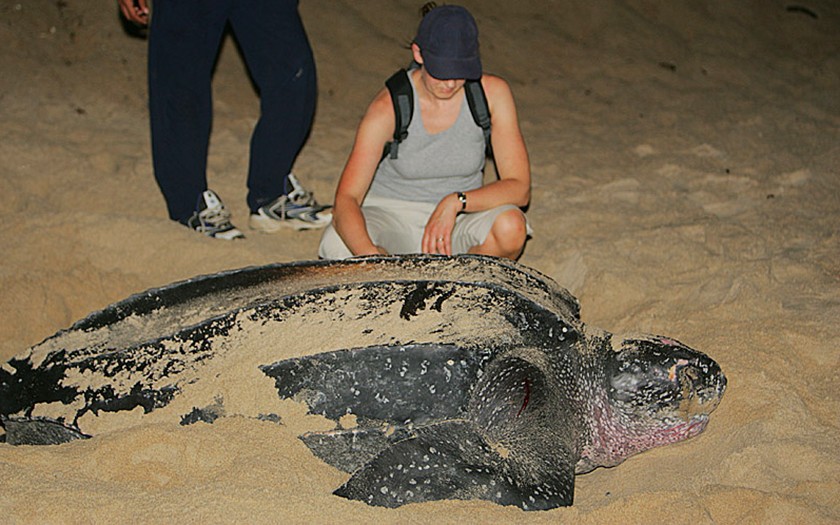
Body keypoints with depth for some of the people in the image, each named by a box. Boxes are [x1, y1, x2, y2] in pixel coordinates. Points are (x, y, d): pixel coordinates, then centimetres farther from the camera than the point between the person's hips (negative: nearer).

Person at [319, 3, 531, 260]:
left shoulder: (493, 93, -14)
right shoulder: (388, 107, -19)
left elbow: (520, 188, -15)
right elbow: (345, 199, -27)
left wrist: (456, 202, -31)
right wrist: (368, 253, -47)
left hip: (459, 220, 1)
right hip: (392, 215, -1)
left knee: (511, 226, -32)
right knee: (337, 245, -33)